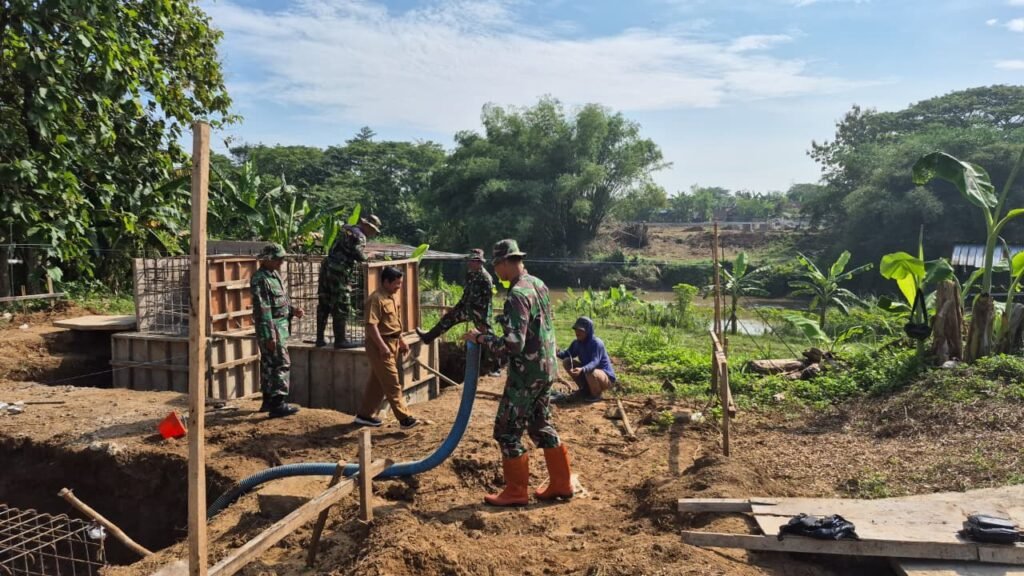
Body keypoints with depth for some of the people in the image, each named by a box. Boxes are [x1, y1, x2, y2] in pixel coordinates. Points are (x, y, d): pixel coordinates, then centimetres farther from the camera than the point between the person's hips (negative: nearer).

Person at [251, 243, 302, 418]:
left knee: (269, 364, 15)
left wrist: (293, 310, 5)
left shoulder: (274, 275, 13)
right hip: (271, 327, -10)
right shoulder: (260, 279, -17)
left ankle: (268, 400, 24)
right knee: (281, 364, -10)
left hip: (280, 325, 10)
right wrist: (269, 336, -23)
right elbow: (263, 310, -21)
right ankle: (277, 404, -7)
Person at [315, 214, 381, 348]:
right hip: (340, 272, -9)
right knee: (342, 307, -2)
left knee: (324, 305, 13)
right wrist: (366, 257, 1)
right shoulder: (360, 236, -8)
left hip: (327, 267, 9)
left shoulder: (347, 229, 19)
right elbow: (358, 255, -20)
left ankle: (320, 338, 20)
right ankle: (340, 340, 2)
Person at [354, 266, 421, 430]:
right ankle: (405, 418, -4)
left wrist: (401, 341, 21)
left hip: (392, 343, 9)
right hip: (380, 345, -9)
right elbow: (371, 325, -23)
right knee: (392, 383, -7)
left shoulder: (392, 297, 13)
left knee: (377, 382, 15)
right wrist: (382, 346, -27)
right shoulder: (376, 299, -17)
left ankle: (365, 414, 24)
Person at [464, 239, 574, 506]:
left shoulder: (517, 295, -22)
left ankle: (516, 491, 12)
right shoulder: (538, 284, 7)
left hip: (527, 374, -9)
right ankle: (561, 483, 25)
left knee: (507, 431, 3)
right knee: (541, 426, 19)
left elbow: (513, 344, -28)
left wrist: (480, 338, -16)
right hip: (545, 368, 9)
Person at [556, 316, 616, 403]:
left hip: (606, 377, -7)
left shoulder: (597, 343, -26)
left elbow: (595, 362, -38)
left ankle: (596, 394, -7)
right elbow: (568, 353, 6)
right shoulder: (577, 343, -4)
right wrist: (557, 353, -18)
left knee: (590, 373, -41)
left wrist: (582, 370, -57)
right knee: (566, 362, -5)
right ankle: (585, 389, 7)